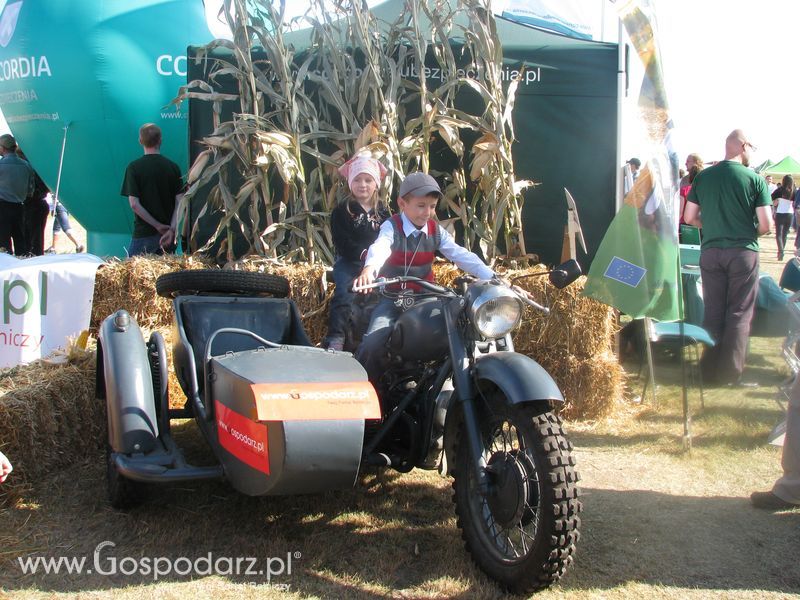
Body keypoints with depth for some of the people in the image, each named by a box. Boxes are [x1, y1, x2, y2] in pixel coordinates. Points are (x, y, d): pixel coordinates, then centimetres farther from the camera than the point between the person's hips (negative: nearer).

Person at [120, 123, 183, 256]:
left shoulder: (134, 167, -5)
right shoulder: (173, 167, 2)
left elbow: (134, 204, -12)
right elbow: (180, 202, -5)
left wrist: (158, 226, -8)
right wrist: (171, 229, -10)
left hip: (143, 234, -3)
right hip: (168, 235, 3)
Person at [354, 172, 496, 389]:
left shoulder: (436, 231, 4)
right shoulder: (391, 227, -10)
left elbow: (462, 255, -4)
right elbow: (379, 248, -32)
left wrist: (492, 278, -18)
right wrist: (369, 269, -56)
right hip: (392, 297, -4)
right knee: (373, 343, -23)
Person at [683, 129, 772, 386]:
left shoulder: (703, 177, 3)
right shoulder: (755, 179, -7)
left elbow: (690, 217, 5)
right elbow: (766, 224, -9)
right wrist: (750, 232, 11)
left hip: (710, 251, 3)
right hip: (743, 252, -3)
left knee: (713, 311, 11)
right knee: (739, 313, 5)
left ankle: (710, 369, 17)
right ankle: (731, 372, 7)